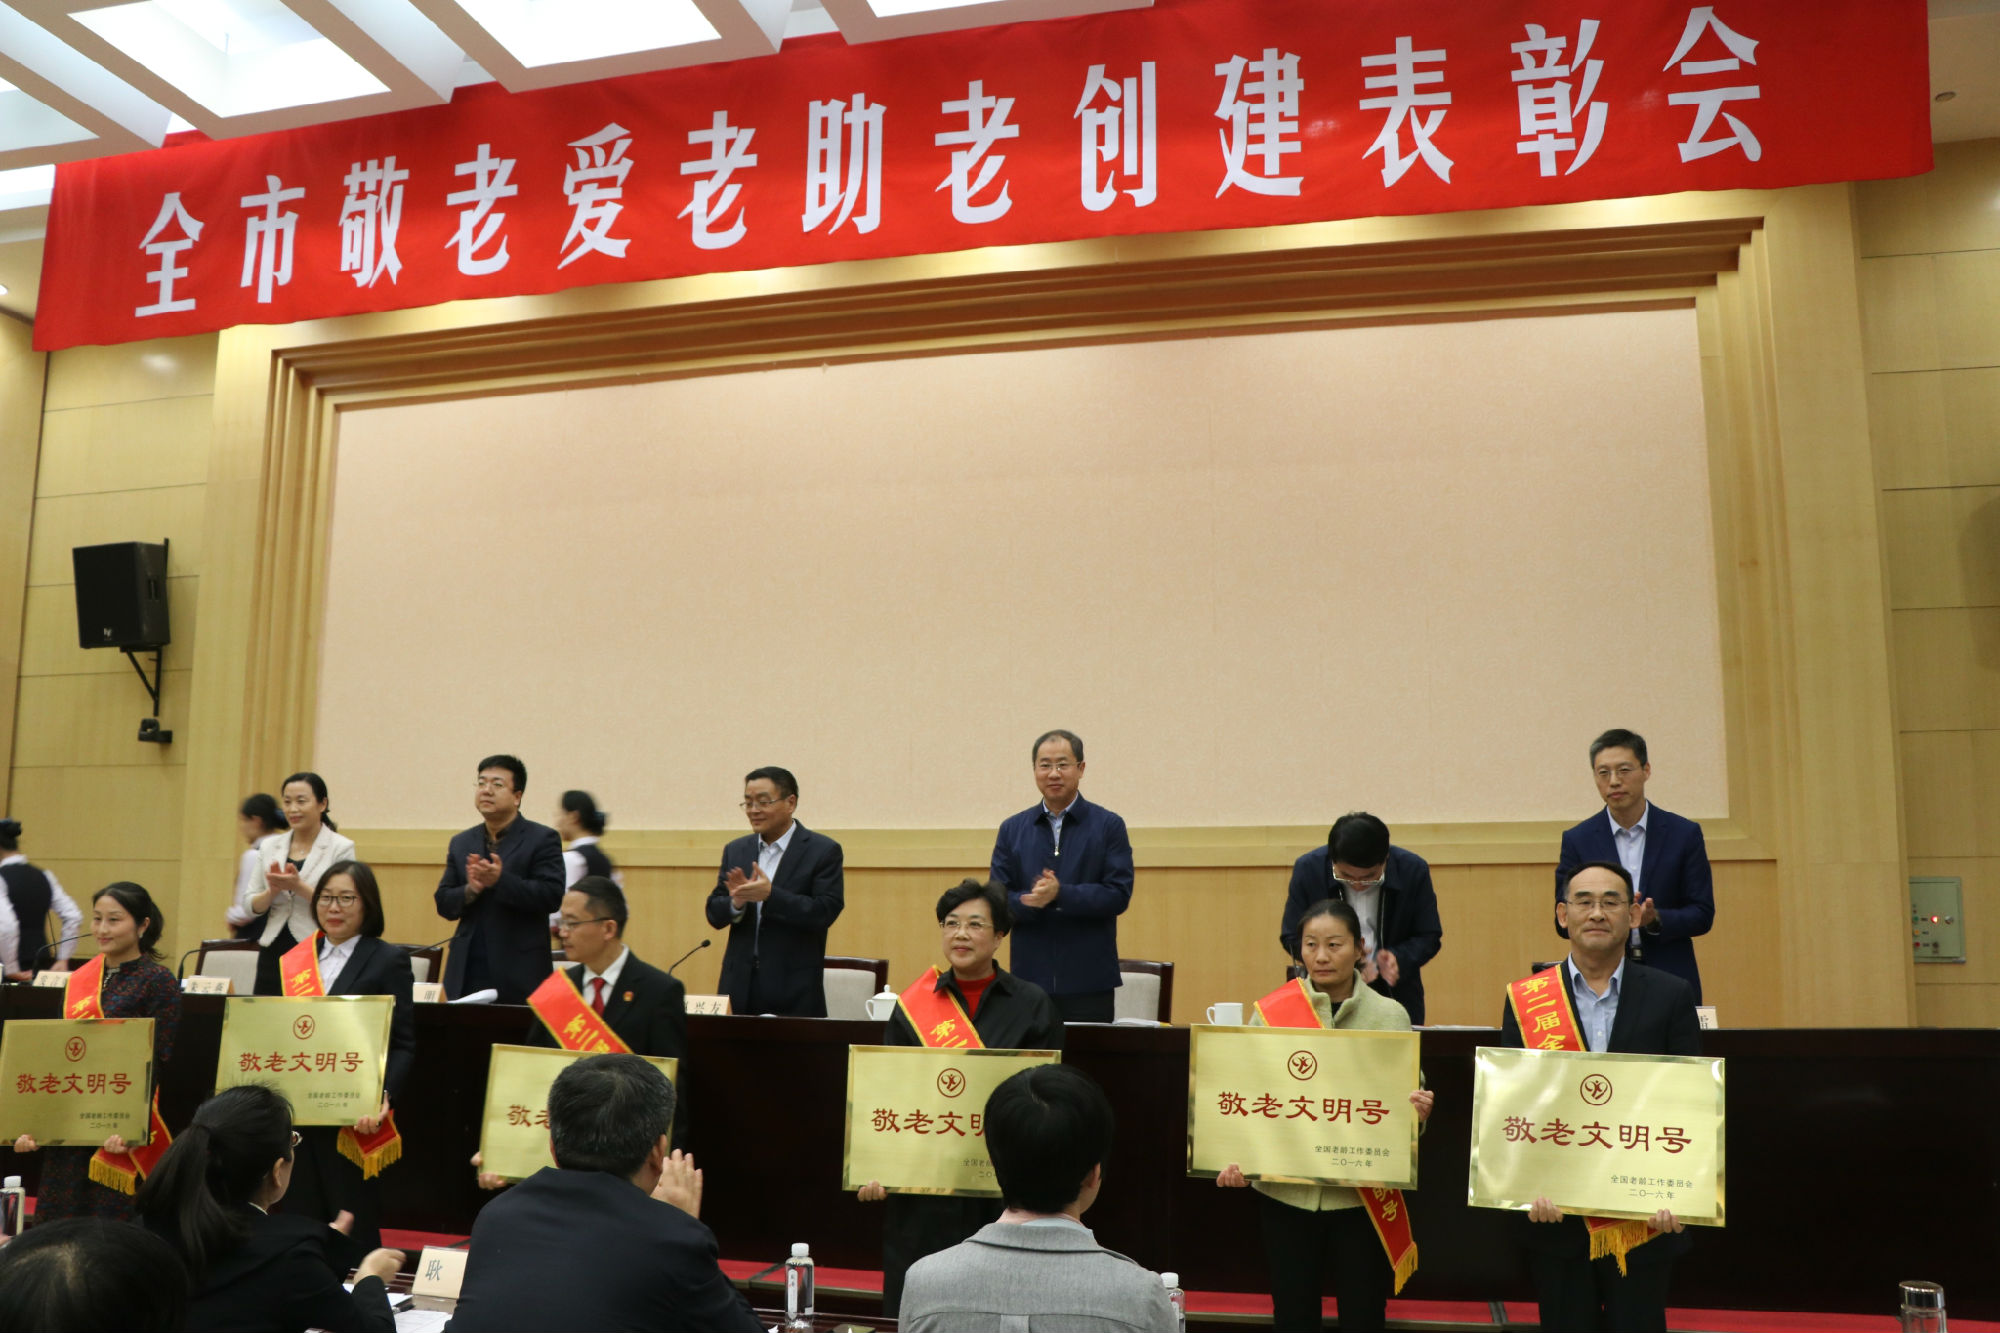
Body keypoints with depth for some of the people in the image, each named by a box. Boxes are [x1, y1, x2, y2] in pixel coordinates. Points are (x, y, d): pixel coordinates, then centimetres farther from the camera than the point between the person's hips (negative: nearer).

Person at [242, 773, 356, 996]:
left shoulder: (341, 848, -3)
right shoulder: (269, 846, 11)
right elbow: (249, 907, 11)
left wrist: (299, 886, -18)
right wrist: (272, 891, -9)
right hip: (274, 952, 4)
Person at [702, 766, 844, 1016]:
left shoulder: (823, 851, -3)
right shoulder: (735, 850, 12)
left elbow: (825, 912, -12)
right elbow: (714, 915, 10)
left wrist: (770, 894, -22)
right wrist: (736, 901, -13)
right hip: (740, 984, 4)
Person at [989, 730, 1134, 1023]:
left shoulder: (1109, 826, 3)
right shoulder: (1012, 830, 10)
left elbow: (1119, 895, -6)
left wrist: (1061, 894, -18)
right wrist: (1028, 901, -17)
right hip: (1029, 980, 2)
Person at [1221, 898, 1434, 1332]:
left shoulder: (1389, 1015, -1)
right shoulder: (1270, 1012, -2)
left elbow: (1408, 1098, 0)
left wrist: (1418, 1112, -22)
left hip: (1362, 1194, 0)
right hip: (1285, 1191, 0)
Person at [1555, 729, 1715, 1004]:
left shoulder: (1685, 834, 2)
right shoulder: (1577, 840, 2)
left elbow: (1703, 914, 3)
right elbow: (1563, 920, 1)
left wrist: (1656, 919, -17)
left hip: (1671, 981, 0)